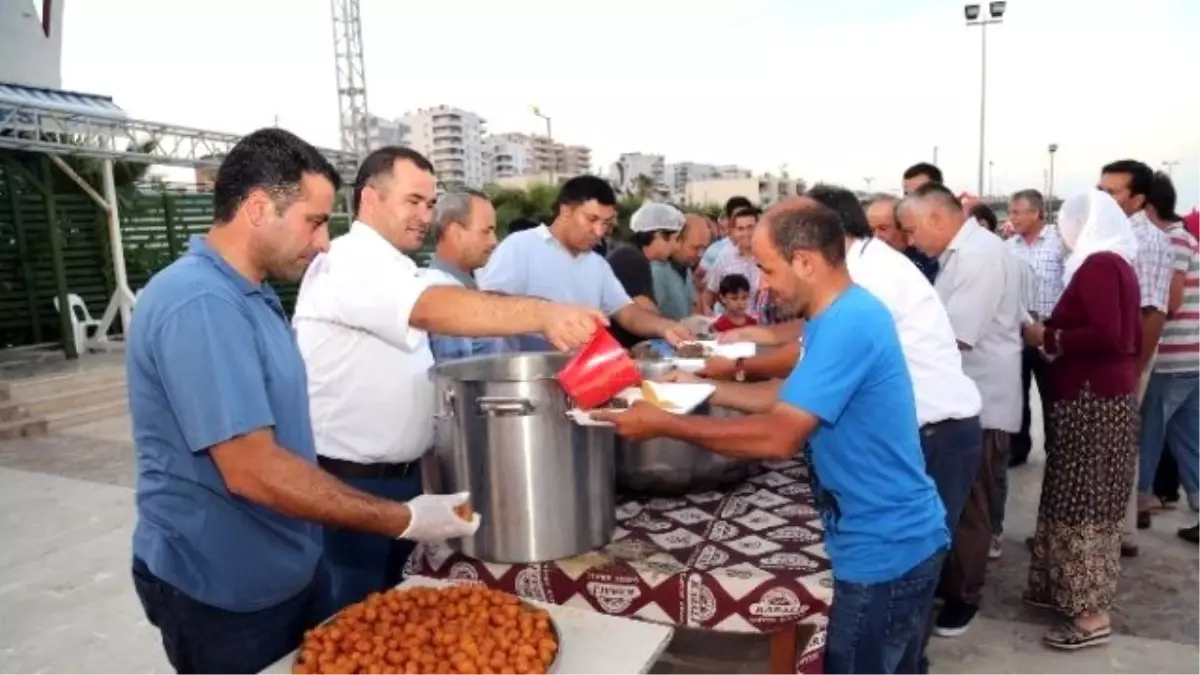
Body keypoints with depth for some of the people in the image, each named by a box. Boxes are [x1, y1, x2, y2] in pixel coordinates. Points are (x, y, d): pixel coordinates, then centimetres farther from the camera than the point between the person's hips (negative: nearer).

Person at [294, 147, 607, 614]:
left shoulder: (390, 270, 13)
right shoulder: (349, 262, -20)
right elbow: (435, 310, -37)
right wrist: (542, 314, -48)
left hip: (402, 476, 9)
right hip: (348, 484, -9)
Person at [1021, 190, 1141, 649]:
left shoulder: (1096, 264, -14)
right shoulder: (1118, 263, 13)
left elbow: (1107, 335, -24)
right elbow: (1128, 338, 16)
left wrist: (1048, 337, -12)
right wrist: (1058, 335, 13)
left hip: (1091, 400, -10)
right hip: (1110, 395, 10)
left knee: (1080, 504, -4)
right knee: (1092, 503, 14)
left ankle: (1092, 615, 3)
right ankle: (1068, 590, 23)